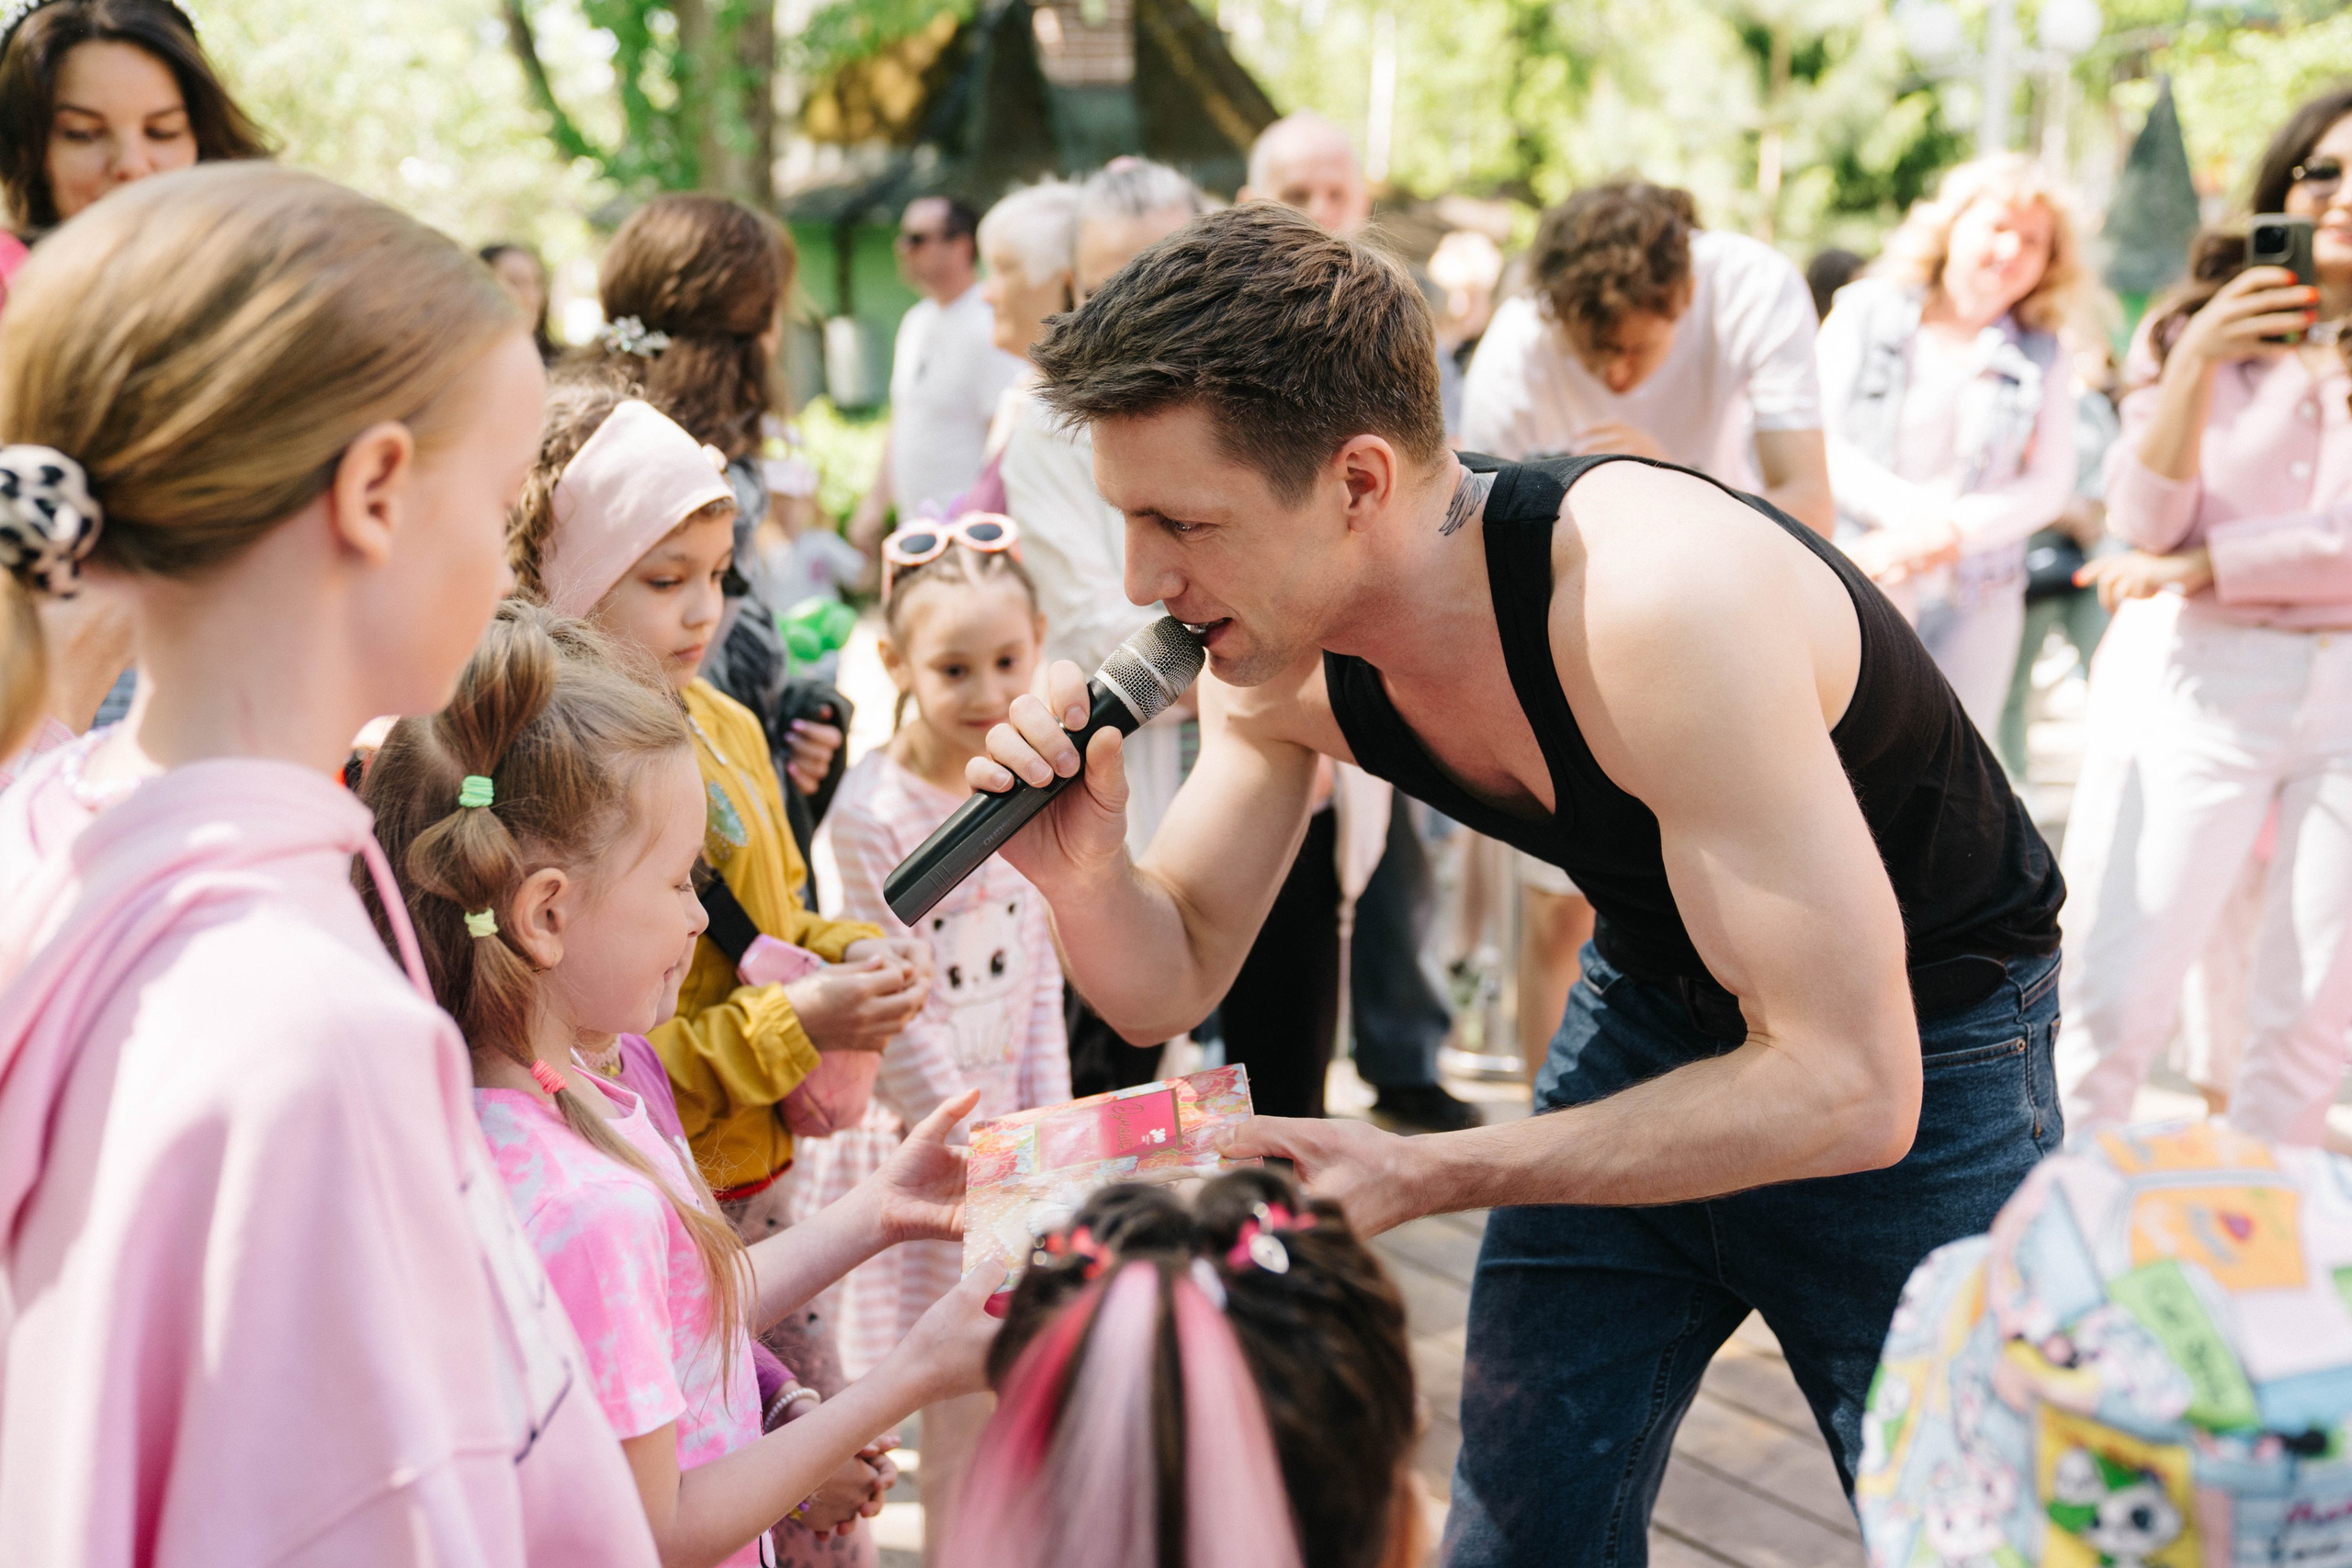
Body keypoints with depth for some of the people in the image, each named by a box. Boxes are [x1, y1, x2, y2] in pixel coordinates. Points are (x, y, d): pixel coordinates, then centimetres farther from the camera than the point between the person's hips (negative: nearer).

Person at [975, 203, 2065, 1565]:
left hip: (1918, 1045, -5)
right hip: (1656, 1004, 6)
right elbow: (1170, 984, -4)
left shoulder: (1654, 601, -38)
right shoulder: (1280, 646, -16)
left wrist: (1423, 1176, -34)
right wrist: (1083, 868, -27)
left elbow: (1847, 1091, -36)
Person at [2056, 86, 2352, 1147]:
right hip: (2197, 681, -1)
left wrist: (2199, 566, -7)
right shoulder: (2190, 329, 7)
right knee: (2116, 993, -7)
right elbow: (2143, 524, -4)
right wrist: (2194, 366, -16)